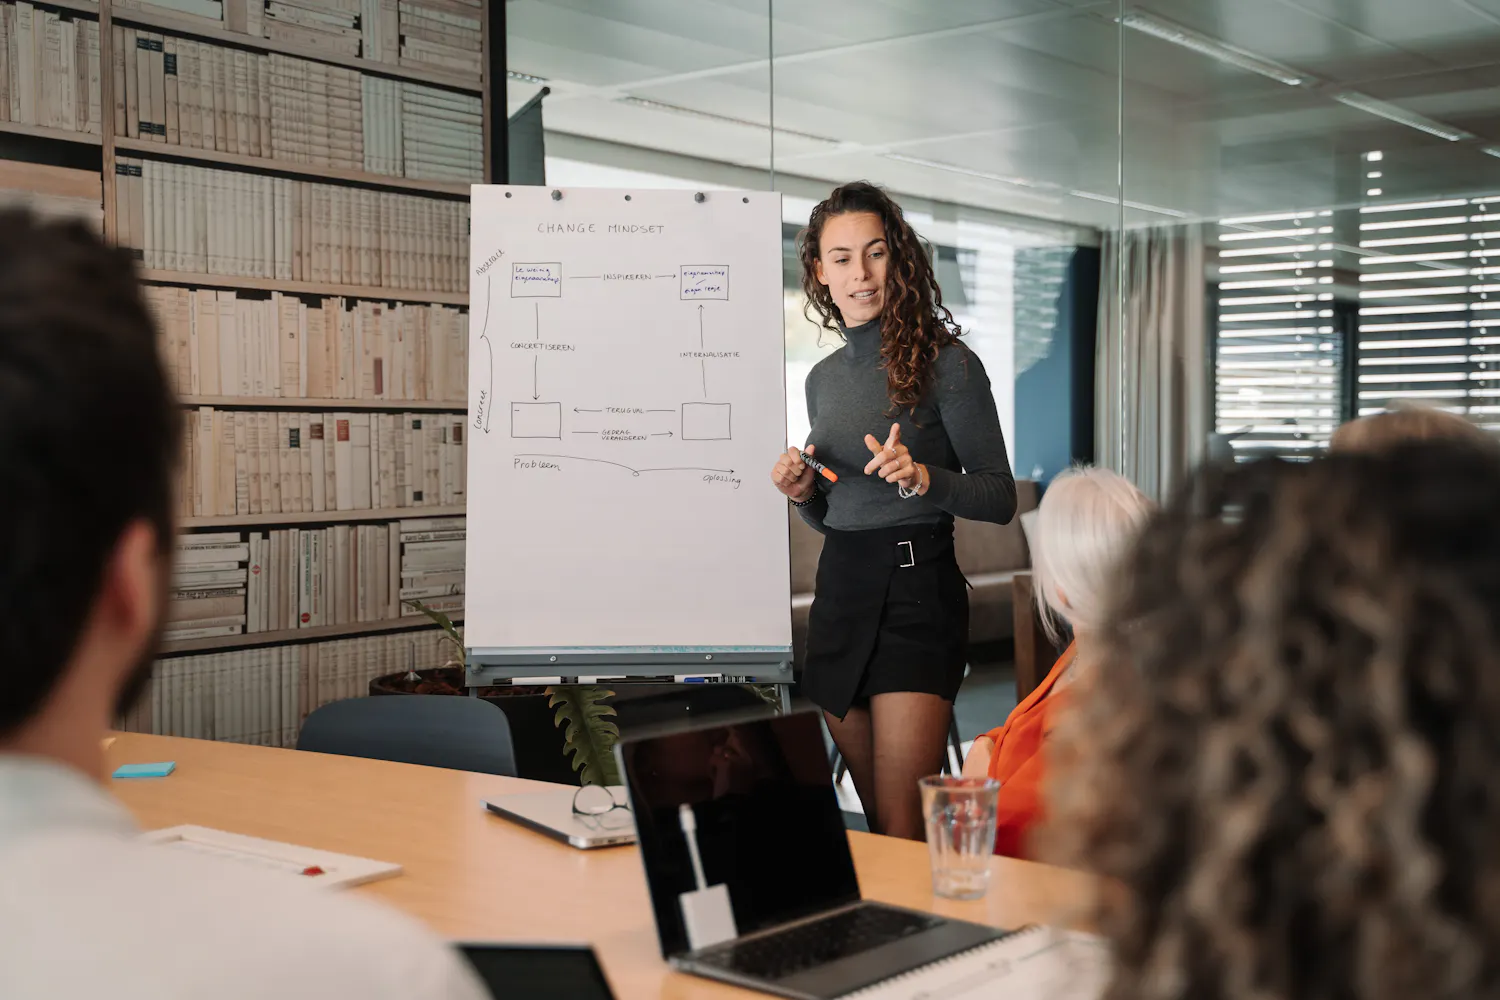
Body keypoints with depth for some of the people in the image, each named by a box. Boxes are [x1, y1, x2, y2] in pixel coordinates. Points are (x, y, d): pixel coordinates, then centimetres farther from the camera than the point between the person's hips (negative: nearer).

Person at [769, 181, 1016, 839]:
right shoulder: (822, 378, 14)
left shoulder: (946, 364, -5)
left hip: (916, 592, -6)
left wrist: (925, 479, -22)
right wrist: (802, 493, 2)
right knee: (875, 822, 13)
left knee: (899, 828, -9)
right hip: (838, 592, 6)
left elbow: (1001, 499, -6)